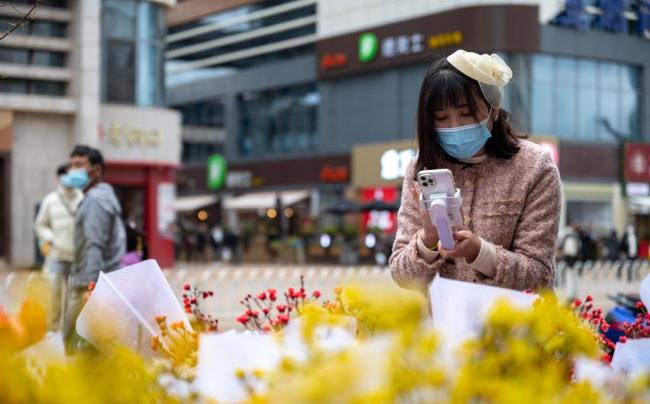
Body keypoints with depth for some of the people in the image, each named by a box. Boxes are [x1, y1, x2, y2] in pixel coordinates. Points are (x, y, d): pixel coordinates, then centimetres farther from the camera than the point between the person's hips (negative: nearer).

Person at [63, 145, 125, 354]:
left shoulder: (95, 201, -13)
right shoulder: (103, 196, 19)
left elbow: (94, 247, -22)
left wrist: (90, 285, -27)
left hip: (89, 284, -10)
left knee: (74, 341, -9)